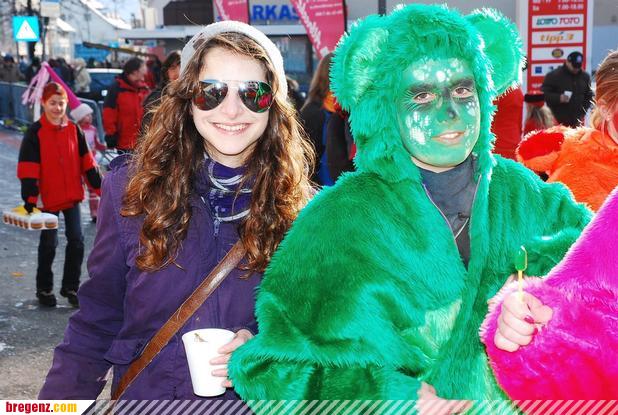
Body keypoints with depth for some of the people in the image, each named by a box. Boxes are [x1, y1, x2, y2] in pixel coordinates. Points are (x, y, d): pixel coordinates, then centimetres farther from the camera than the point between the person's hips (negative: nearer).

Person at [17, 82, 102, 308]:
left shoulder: (73, 130, 3)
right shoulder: (35, 132, -9)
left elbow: (86, 162, 8)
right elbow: (28, 168, -13)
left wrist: (100, 187, 4)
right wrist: (29, 198, -20)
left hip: (72, 195, 4)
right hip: (49, 198, -3)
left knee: (76, 241, 4)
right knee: (48, 244, 7)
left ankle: (71, 287, 19)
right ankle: (44, 289, 23)